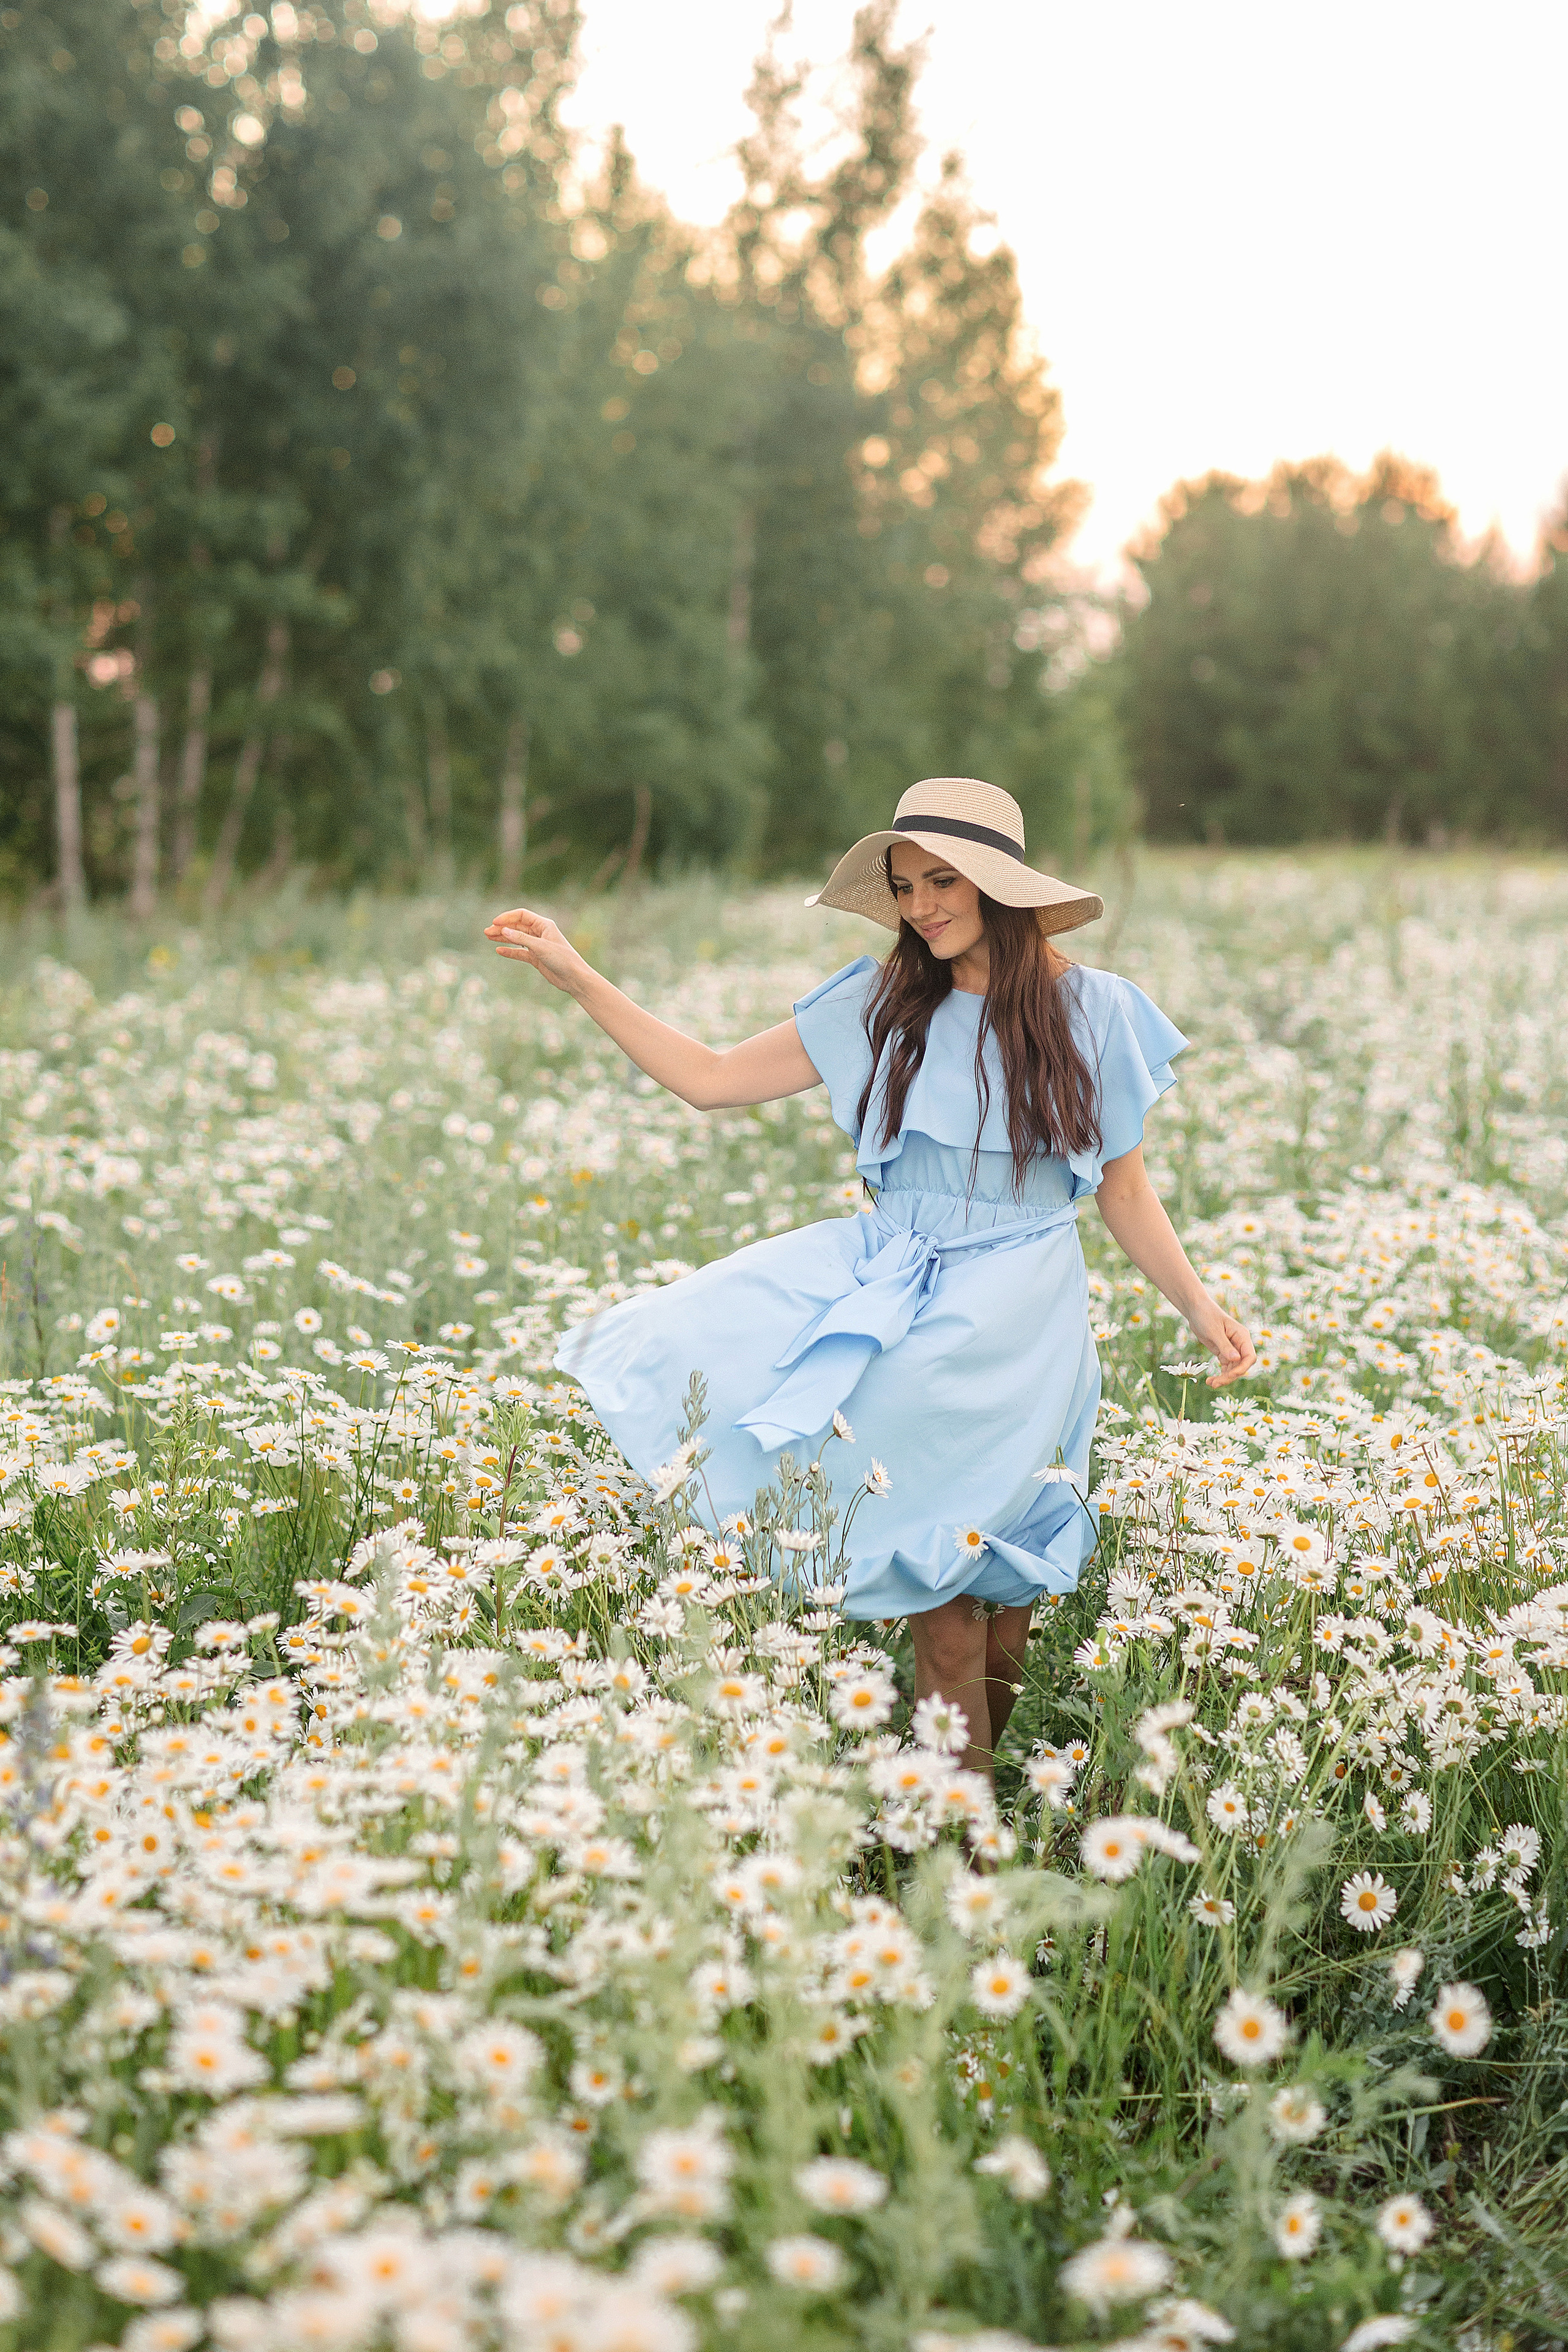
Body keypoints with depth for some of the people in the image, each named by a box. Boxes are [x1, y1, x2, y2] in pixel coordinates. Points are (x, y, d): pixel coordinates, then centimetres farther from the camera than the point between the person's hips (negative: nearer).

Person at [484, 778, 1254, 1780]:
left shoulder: (1093, 1012, 0)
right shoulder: (879, 1004, 6)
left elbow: (1125, 1187, 8)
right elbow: (714, 1078, 7)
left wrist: (1199, 1305, -2)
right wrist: (579, 979, 3)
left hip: (1013, 1303, -4)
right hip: (884, 1272, 4)